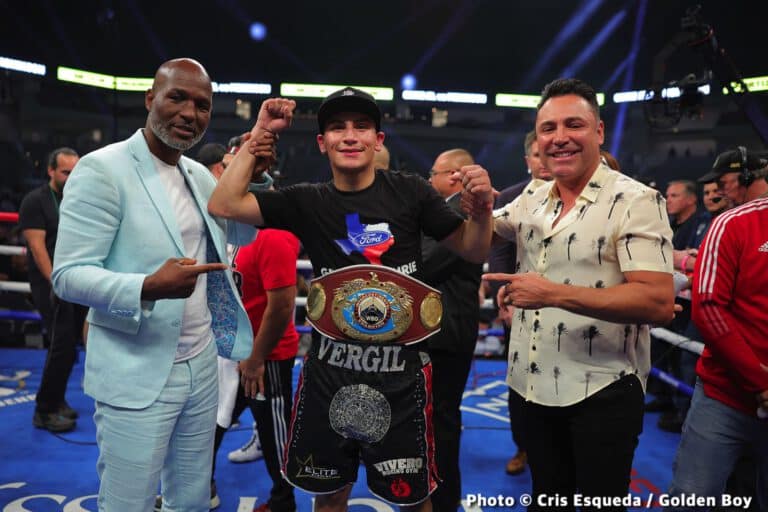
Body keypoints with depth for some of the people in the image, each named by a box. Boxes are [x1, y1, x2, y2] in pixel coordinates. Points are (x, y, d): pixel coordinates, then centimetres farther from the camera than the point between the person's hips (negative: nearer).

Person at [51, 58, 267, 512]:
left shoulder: (200, 175, 7)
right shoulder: (102, 169, -13)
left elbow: (243, 233, 17)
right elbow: (69, 275, -16)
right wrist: (148, 287, -34)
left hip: (201, 365, 7)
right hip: (137, 375, -6)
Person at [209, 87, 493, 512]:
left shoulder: (409, 191, -4)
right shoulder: (307, 201, 0)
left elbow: (474, 252, 1)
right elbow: (223, 205, -7)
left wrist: (481, 208, -19)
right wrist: (259, 134, -9)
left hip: (401, 368, -1)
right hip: (329, 368, 2)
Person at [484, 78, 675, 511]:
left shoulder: (635, 201, -13)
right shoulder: (531, 201, 6)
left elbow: (660, 303, -22)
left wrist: (554, 293, -29)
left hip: (602, 393, -6)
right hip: (535, 387, 6)